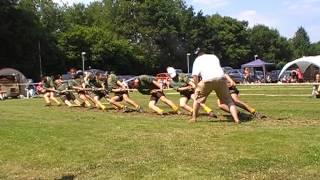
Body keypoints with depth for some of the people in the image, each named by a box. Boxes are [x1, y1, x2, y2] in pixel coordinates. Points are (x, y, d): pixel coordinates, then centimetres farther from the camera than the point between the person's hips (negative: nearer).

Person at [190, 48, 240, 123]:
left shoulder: (197, 60, 21)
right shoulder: (213, 56, 31)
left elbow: (195, 75, 7)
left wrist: (197, 87, 9)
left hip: (208, 79, -2)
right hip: (221, 78, 2)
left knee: (198, 97, 21)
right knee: (228, 100, 11)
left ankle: (194, 118, 24)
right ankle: (236, 119, -3)